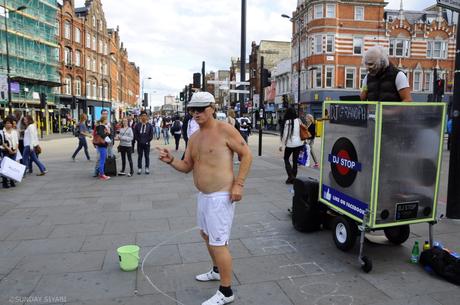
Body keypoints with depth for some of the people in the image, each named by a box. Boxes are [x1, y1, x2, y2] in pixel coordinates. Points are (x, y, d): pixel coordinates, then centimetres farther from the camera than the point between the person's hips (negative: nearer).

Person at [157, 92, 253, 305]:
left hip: (221, 197, -9)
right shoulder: (194, 138, 9)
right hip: (203, 195, 9)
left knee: (218, 243, -5)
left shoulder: (225, 130, -14)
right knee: (206, 234, 25)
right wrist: (171, 160, -9)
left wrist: (238, 184, -18)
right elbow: (187, 167, 11)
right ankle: (217, 270, 48)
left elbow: (246, 155, -12)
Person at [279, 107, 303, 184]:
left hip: (290, 144, -4)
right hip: (298, 143, 4)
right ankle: (293, 178, 15)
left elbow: (285, 135, -10)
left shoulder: (288, 122, -9)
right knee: (295, 160, 11)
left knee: (286, 158, 13)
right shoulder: (298, 120, 4)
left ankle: (291, 176, -1)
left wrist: (281, 145, -5)